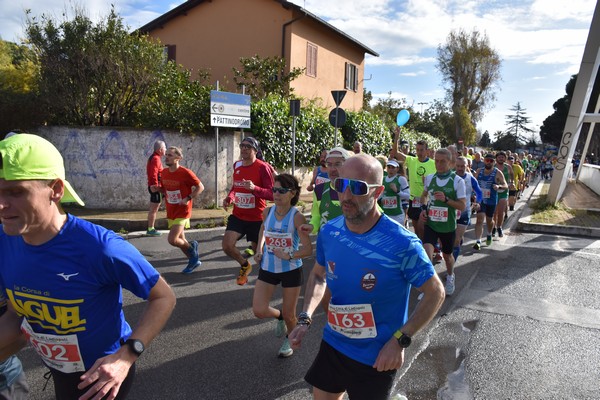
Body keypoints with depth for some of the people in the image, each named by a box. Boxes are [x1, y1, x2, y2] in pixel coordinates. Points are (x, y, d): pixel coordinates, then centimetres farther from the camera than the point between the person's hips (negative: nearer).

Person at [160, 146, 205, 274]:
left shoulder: (186, 173, -16)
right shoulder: (164, 172, 4)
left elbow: (200, 187, -11)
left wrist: (188, 198, -19)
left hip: (182, 211, -7)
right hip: (171, 212, 7)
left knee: (172, 240, -16)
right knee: (180, 240, 14)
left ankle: (191, 246, 14)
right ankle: (194, 260, 33)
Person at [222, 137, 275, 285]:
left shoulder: (263, 167, -15)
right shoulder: (236, 165, 5)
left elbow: (272, 194, -19)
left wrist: (254, 188, -34)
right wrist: (229, 197, 2)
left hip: (256, 218, -5)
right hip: (238, 215, 5)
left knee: (259, 252, 9)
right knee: (227, 245, -9)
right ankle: (245, 265, 23)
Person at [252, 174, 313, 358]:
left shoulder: (297, 217, -18)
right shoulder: (267, 212, -6)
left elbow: (308, 249, -20)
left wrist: (289, 256, -33)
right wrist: (259, 250, 6)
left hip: (291, 270, -3)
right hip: (268, 268, 4)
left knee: (289, 314, 10)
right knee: (259, 311, -6)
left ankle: (290, 339, 45)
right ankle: (278, 316, 31)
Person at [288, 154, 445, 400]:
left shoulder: (402, 244, -25)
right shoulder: (328, 232, -10)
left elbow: (435, 293, -13)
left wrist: (400, 340, -18)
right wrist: (304, 319, -5)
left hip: (377, 358, -4)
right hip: (332, 345, 5)